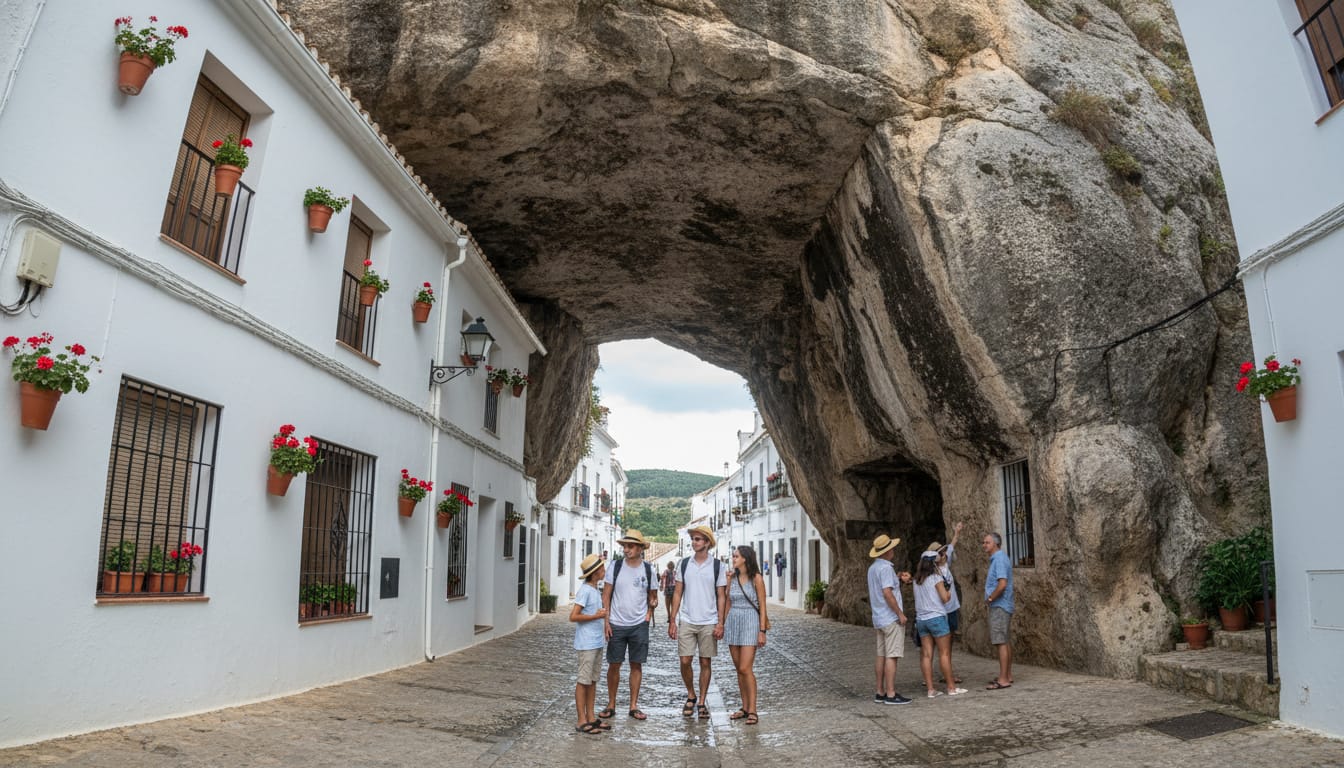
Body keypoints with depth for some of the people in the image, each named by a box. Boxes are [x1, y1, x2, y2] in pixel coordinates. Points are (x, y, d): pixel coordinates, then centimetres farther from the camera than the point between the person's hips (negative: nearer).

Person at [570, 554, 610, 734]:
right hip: (586, 643, -9)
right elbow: (573, 616, -20)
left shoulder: (595, 590, 11)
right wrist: (596, 616, -19)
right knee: (583, 681, -1)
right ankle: (582, 721, 5)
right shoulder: (585, 590, -16)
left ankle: (591, 717, 21)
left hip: (597, 642, 9)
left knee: (593, 680, 13)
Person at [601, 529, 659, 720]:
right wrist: (605, 620, -7)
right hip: (616, 625, -1)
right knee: (614, 665, 5)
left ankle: (634, 706, 17)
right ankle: (611, 705, 18)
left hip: (639, 625, 1)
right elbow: (606, 595, -1)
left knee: (636, 665, 7)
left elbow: (653, 595, 12)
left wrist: (650, 612, -5)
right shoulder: (615, 567, -3)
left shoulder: (648, 569, 1)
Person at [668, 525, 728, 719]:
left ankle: (702, 702, 17)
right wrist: (672, 620, 0)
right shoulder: (684, 564, 4)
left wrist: (720, 623, -7)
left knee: (705, 663, 5)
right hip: (686, 621, 1)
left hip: (709, 623, -1)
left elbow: (721, 596, 0)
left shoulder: (717, 566, -1)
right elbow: (678, 593, 6)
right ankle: (690, 696, 22)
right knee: (685, 661, 0)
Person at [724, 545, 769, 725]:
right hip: (733, 622, 6)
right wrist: (722, 624, 11)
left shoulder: (756, 578, -6)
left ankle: (752, 711, -4)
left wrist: (762, 631, -11)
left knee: (745, 668, -11)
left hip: (750, 622, -6)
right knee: (739, 669, 9)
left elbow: (762, 606, -6)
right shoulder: (732, 578, 9)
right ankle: (745, 708, 18)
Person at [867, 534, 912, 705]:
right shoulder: (886, 567, -16)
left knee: (881, 656, 10)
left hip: (879, 619, 9)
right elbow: (887, 593, -23)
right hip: (891, 618, -9)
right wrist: (900, 613, -17)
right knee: (892, 656, -6)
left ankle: (880, 693, 13)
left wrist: (897, 578, 16)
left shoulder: (873, 568, 14)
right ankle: (890, 694, -6)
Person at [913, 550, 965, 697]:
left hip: (921, 619, 6)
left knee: (926, 655, 3)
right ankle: (951, 687, 7)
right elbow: (945, 598, -11)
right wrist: (949, 594, 11)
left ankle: (930, 688, 4)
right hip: (936, 618, -6)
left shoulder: (917, 580, 10)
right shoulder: (936, 578, -7)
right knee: (944, 653, 2)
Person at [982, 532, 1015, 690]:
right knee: (1005, 641, 16)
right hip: (1001, 606, 11)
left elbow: (1002, 584, -25)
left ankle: (1003, 680, -7)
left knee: (1000, 642, -9)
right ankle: (1008, 676, 24)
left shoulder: (999, 559, -16)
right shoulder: (996, 559, 16)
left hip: (999, 606, -11)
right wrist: (988, 576, 8)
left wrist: (989, 599, -15)